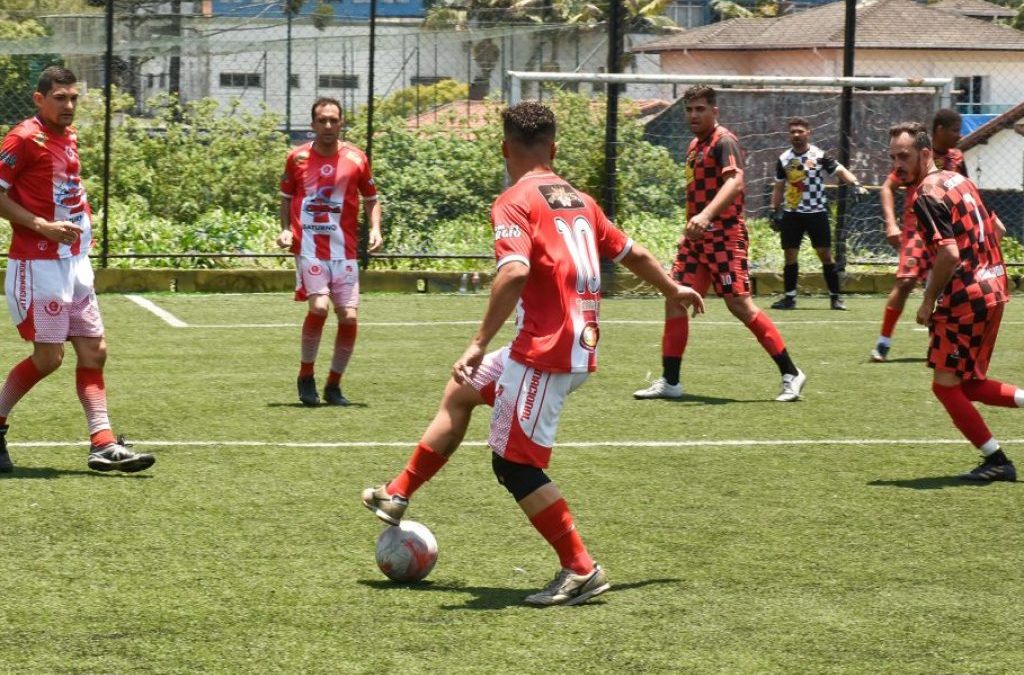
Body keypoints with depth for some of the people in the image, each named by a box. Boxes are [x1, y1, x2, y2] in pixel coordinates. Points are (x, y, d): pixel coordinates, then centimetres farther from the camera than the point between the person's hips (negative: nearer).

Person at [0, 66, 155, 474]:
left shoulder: (68, 136, 13)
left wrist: (82, 215, 11)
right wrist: (43, 226, -22)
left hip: (74, 262, 8)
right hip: (38, 264, -8)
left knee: (93, 351, 4)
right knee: (48, 357, -7)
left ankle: (103, 444, 3)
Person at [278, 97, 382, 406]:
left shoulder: (356, 159, 4)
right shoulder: (297, 157, 4)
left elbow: (371, 200, 14)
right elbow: (286, 198, 16)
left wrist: (375, 229, -3)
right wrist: (285, 230, 1)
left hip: (344, 250, 2)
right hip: (309, 249, -2)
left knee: (349, 316, -6)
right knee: (319, 306, -21)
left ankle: (333, 385, 14)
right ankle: (306, 377, -1)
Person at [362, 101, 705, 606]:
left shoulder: (515, 202, -9)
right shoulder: (579, 199, 14)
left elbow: (515, 271, -25)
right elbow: (632, 253, 24)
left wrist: (480, 343, -27)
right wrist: (674, 291, 42)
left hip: (545, 352, -9)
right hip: (580, 347, 9)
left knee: (515, 465, -3)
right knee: (460, 390, 24)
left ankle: (581, 571, -3)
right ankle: (398, 497, 33)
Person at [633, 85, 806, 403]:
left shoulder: (724, 142, -12)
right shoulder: (694, 145, 17)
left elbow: (734, 182, -28)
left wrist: (706, 216, -41)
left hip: (724, 236, -9)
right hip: (697, 238, 9)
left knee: (739, 304, -12)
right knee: (674, 301, 4)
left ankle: (790, 374, -4)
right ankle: (669, 382, 10)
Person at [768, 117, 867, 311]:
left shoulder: (819, 156, -4)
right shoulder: (784, 159, 7)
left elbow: (840, 170, -12)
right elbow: (779, 187, 16)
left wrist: (855, 184, -29)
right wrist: (775, 211, 12)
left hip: (817, 212, -3)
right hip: (791, 214, 3)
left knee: (825, 255, -4)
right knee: (790, 256, 2)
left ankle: (835, 296, 4)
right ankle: (789, 297, 10)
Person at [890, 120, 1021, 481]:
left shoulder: (926, 194, -15)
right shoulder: (958, 180, 13)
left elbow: (949, 253, -24)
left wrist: (929, 300, -13)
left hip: (966, 299, -10)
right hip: (993, 290, 10)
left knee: (946, 383, -1)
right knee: (967, 384, 18)